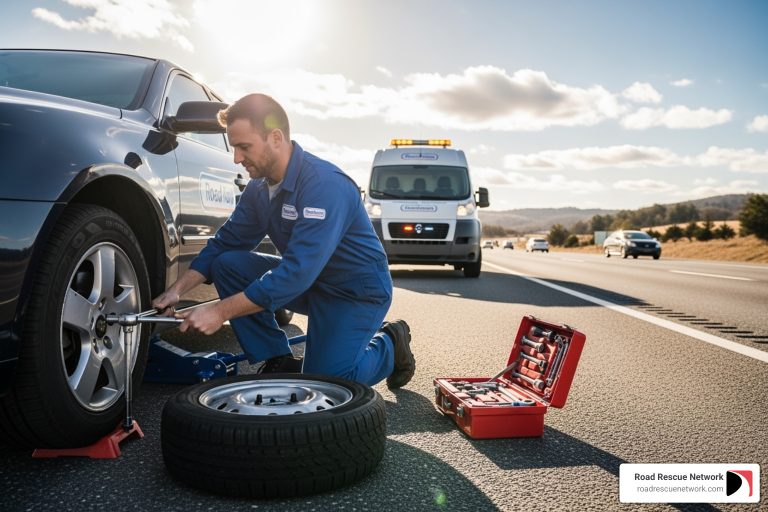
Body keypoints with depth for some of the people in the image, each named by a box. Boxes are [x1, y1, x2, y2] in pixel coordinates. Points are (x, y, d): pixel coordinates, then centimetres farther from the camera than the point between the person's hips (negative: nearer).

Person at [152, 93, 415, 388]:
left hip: (358, 291, -7)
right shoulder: (260, 186, -3)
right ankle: (279, 363, 1)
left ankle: (389, 343, 12)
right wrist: (177, 289, -11)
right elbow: (225, 243, 3)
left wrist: (221, 311, -35)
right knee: (227, 263, -9)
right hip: (306, 281, 7)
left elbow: (297, 273, -36)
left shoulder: (326, 185, -30)